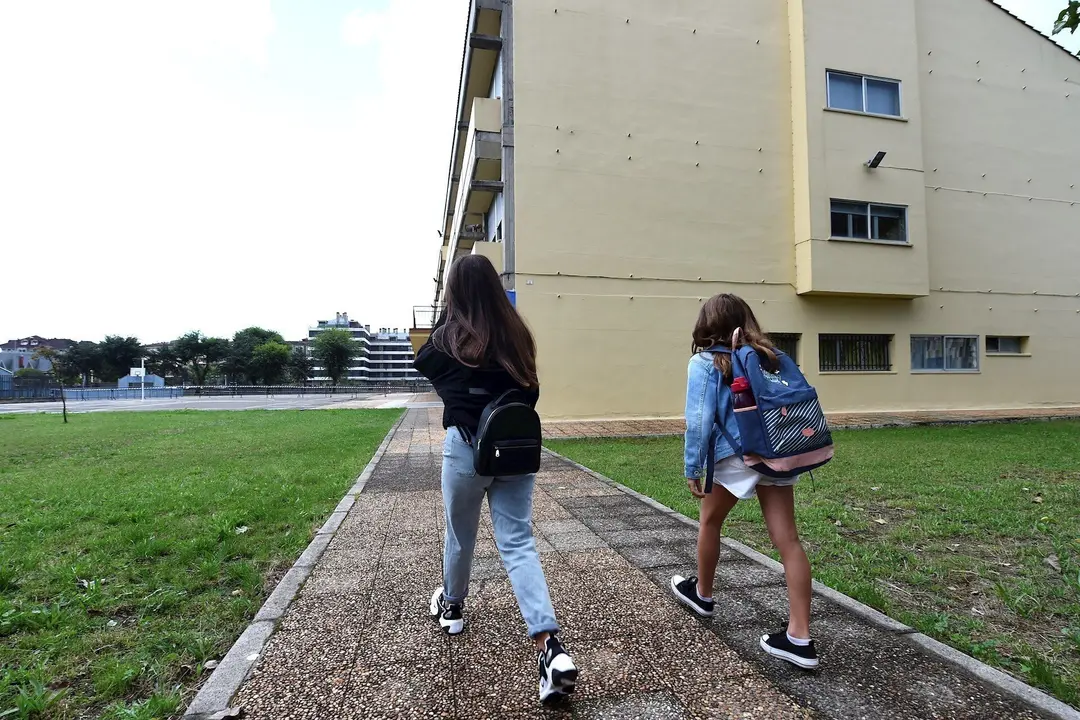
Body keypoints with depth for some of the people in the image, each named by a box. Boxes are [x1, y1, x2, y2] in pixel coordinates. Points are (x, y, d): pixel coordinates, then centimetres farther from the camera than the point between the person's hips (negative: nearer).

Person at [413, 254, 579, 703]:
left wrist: (446, 316, 18)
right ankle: (550, 645, -7)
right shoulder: (517, 335, 2)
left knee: (460, 535, 20)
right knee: (518, 542, 3)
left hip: (467, 446, -2)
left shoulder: (448, 337, -6)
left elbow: (422, 363, 16)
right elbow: (531, 391, 6)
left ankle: (451, 606, 46)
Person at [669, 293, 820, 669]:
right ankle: (799, 638, 7)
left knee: (710, 523, 20)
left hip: (736, 455, -5)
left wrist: (692, 468, -4)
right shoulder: (768, 356, 12)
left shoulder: (705, 362, -4)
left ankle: (702, 594, 40)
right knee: (787, 539, 5)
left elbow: (700, 420, -10)